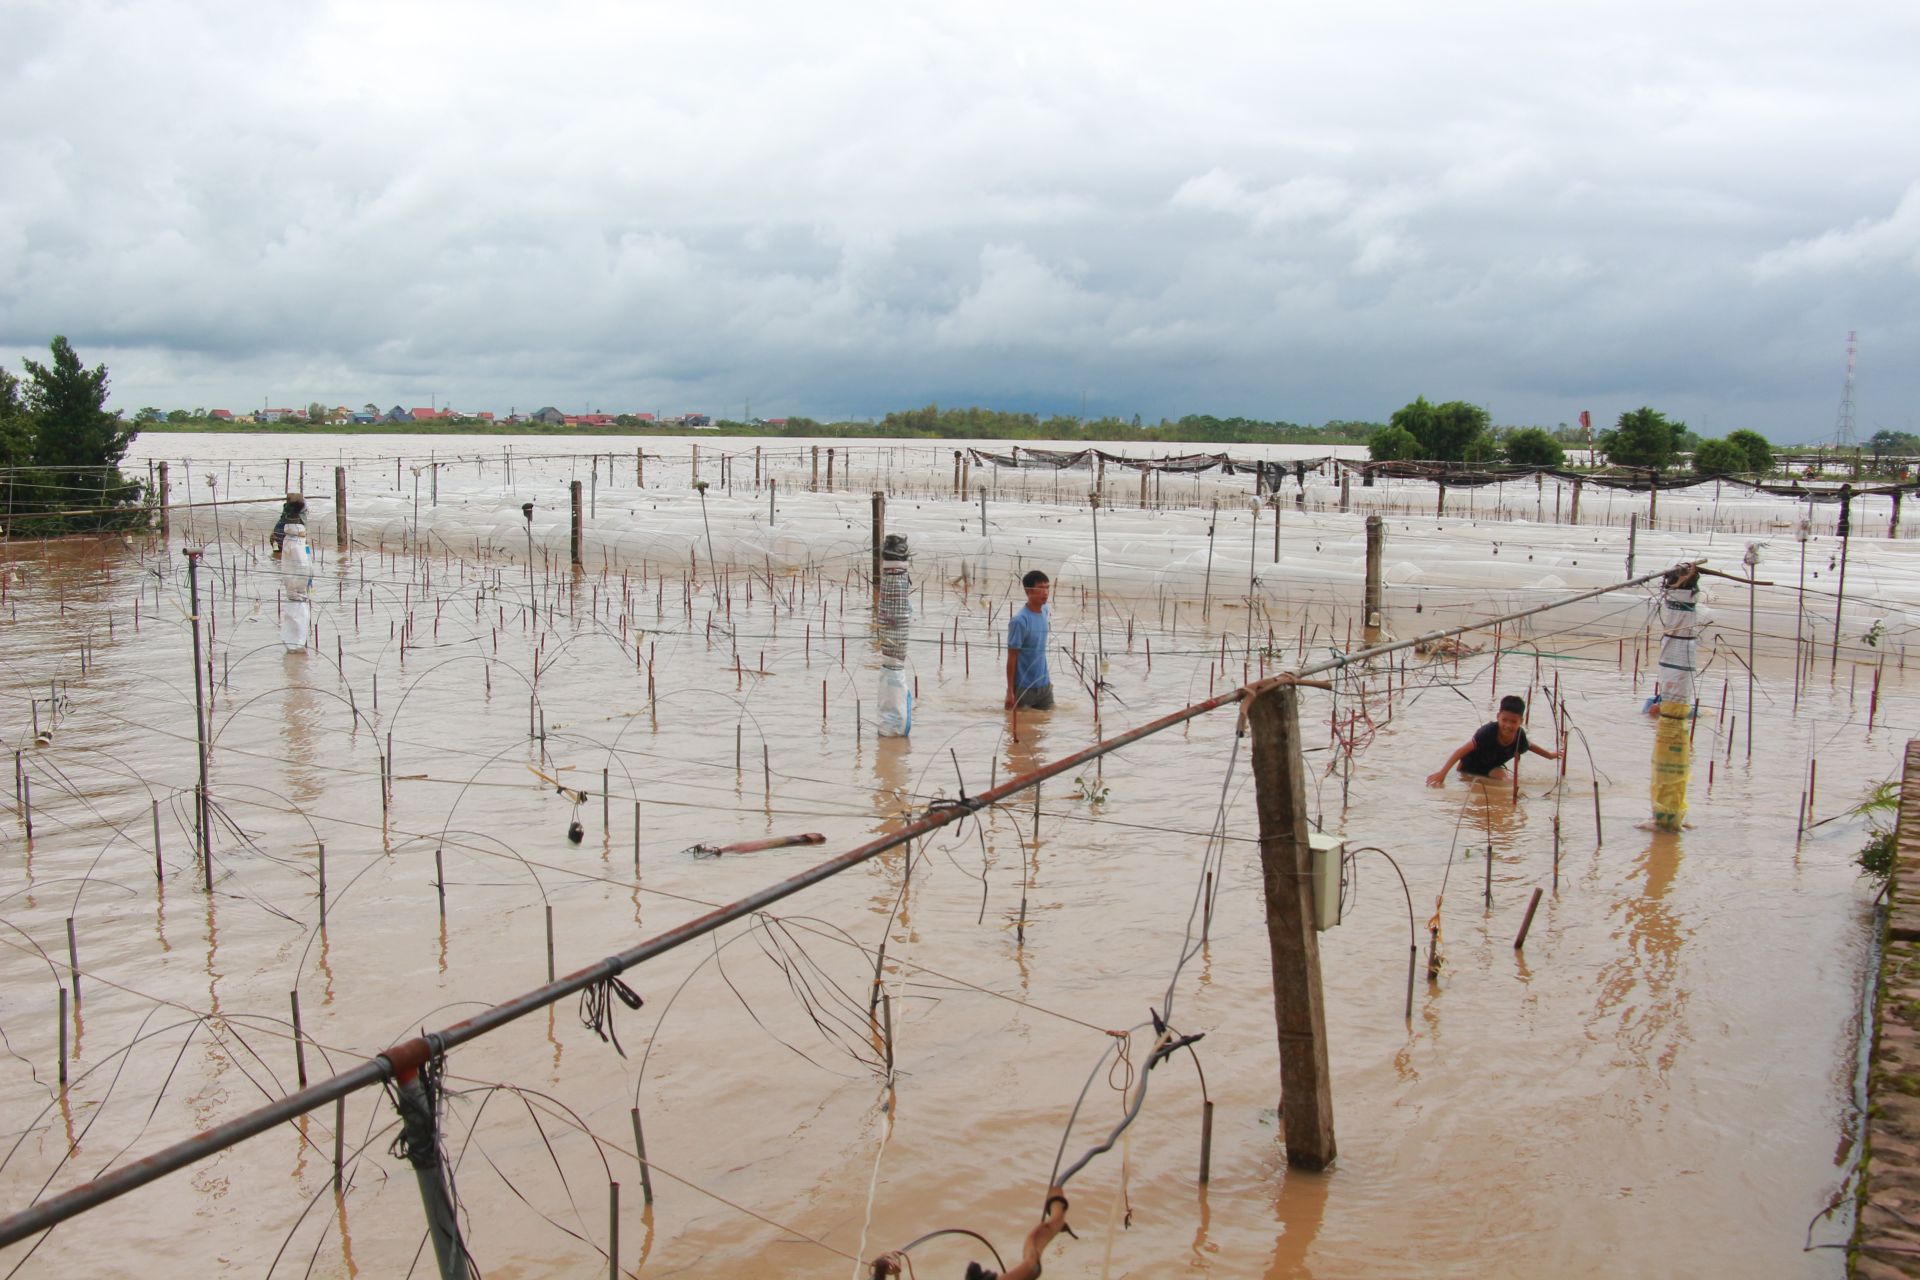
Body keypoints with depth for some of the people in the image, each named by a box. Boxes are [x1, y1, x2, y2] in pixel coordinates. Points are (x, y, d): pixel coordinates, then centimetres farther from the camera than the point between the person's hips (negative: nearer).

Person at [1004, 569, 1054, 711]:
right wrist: (1010, 691, -15)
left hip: (1044, 685, 7)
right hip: (1024, 687, -7)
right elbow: (1012, 658, -16)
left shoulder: (1044, 611, 2)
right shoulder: (1020, 621, -20)